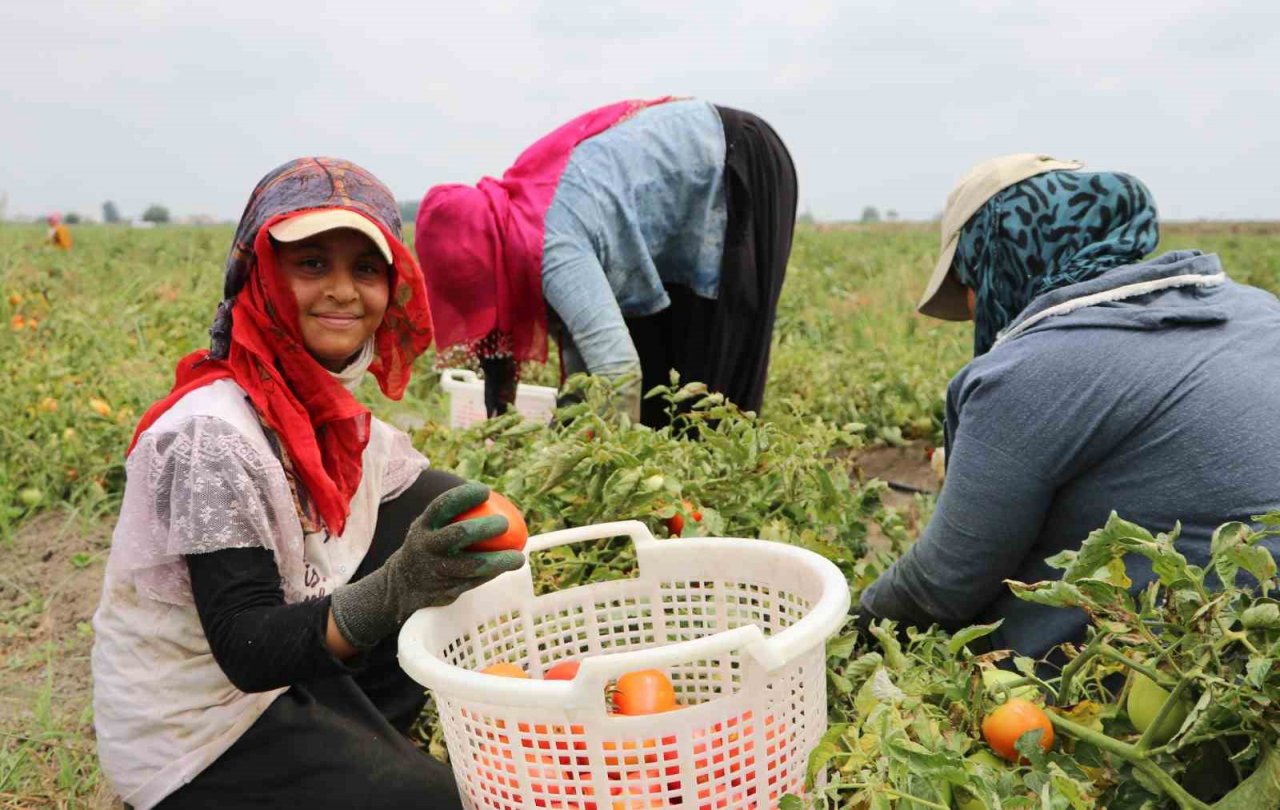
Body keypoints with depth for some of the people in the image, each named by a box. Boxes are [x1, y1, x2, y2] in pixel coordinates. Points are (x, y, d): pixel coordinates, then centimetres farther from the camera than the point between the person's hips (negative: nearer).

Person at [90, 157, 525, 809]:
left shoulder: (324, 401, -3)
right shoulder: (212, 435, -27)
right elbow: (247, 653, -28)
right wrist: (393, 592, -43)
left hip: (287, 673, 8)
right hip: (194, 739, -8)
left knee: (442, 502, 2)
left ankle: (356, 744, 9)